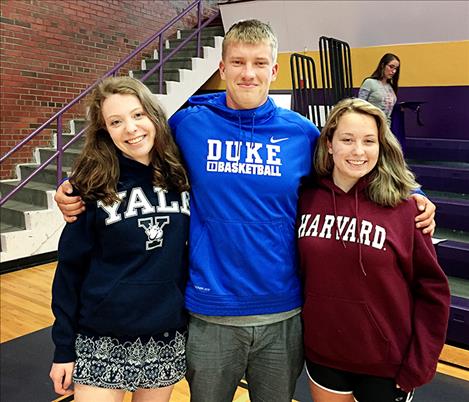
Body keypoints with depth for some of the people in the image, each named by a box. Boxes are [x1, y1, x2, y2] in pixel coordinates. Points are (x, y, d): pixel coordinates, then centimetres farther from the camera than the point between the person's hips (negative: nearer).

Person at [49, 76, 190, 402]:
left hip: (168, 339, 2)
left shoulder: (181, 176, -3)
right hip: (102, 342, -2)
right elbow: (71, 267, -4)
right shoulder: (92, 185, -9)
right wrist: (64, 348, -3)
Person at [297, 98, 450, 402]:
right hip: (321, 356, 2)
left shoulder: (403, 208, -13)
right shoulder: (307, 199, -7)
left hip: (387, 365, -2)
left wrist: (417, 367, -8)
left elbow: (432, 292, -7)